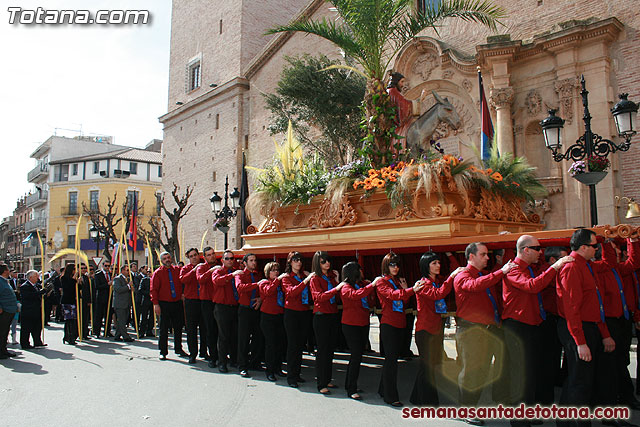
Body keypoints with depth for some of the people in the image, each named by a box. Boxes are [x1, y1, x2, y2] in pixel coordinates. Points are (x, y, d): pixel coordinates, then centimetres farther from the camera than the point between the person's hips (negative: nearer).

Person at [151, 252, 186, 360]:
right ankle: (163, 352, 11)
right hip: (164, 304, -3)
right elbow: (154, 289, -4)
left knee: (178, 328, 11)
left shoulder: (177, 270, 6)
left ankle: (178, 349, 24)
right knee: (164, 329, 2)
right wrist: (156, 304, -11)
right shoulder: (158, 273, -1)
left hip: (178, 303, 3)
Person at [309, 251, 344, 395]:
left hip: (333, 316, 6)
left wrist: (337, 281, 2)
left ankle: (327, 380, 22)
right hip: (321, 317, -6)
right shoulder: (315, 278, -5)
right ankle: (321, 384, 1)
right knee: (322, 350, -4)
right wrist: (336, 288, -28)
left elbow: (338, 296, 12)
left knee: (330, 349, 11)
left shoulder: (332, 276, 13)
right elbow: (319, 297, -21)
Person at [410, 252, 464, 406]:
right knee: (427, 365, -2)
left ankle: (418, 398, 27)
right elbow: (438, 294, -27)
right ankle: (427, 402, 7)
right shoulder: (422, 283, -11)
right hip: (425, 329, -8)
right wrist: (451, 276, -31)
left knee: (433, 363, 14)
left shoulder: (439, 281, 13)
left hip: (437, 328, 8)